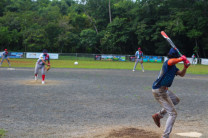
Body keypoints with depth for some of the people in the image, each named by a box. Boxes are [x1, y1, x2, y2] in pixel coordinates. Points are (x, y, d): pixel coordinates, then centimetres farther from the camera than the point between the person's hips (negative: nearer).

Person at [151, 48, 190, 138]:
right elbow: (171, 61, -41)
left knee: (176, 100, 33)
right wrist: (182, 58, -26)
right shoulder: (168, 62, -16)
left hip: (163, 89, 10)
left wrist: (185, 67, -2)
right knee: (173, 113, -6)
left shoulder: (173, 66, 14)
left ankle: (158, 115, 27)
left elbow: (181, 74, 16)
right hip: (159, 91, -10)